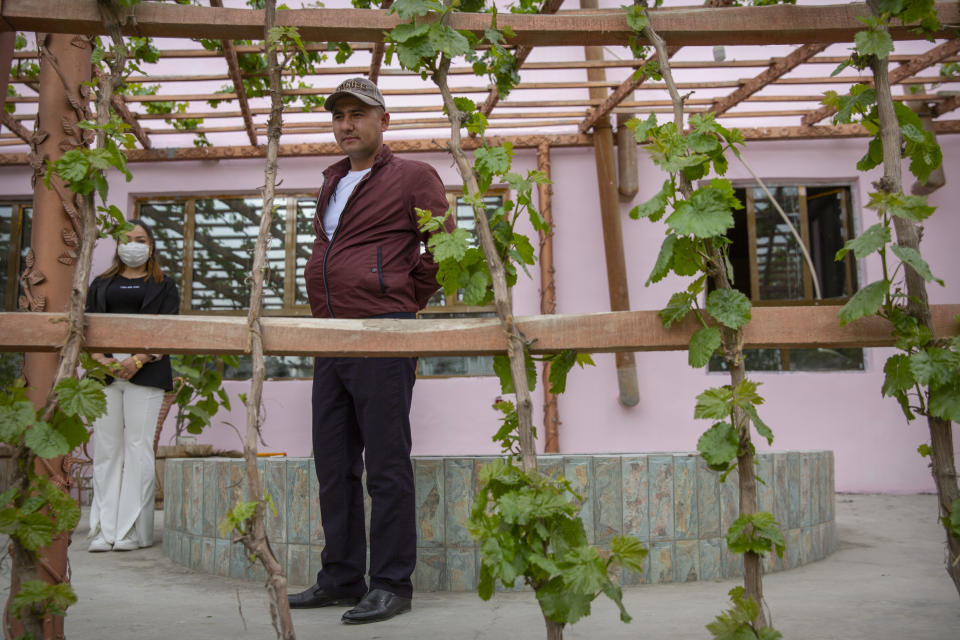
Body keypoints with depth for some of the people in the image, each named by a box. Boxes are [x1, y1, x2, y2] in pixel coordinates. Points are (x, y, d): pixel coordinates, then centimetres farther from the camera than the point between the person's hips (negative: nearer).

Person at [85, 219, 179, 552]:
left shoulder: (163, 285, 12)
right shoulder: (102, 284, 21)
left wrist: (137, 360, -13)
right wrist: (100, 358, -7)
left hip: (145, 374, -3)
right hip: (105, 374, 3)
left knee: (138, 449, -6)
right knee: (105, 450, 0)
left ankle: (133, 530, -2)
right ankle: (105, 529, 4)